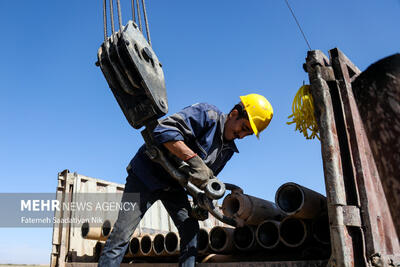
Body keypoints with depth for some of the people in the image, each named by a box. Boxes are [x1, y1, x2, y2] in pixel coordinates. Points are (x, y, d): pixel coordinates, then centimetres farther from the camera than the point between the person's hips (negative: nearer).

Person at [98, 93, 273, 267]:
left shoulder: (228, 150, 6)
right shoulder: (207, 114, -19)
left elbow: (206, 177, 14)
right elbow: (164, 130, -33)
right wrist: (194, 160, -39)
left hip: (174, 186, 7)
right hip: (148, 173, -7)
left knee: (191, 230, -2)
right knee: (122, 233, -10)